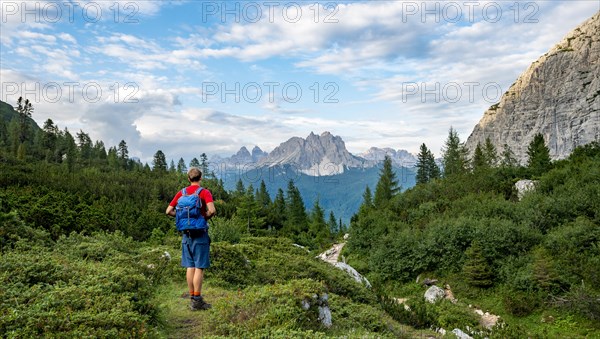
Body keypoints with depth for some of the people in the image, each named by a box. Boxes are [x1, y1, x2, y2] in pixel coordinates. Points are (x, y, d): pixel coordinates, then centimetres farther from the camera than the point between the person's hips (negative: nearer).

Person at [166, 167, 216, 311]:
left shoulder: (181, 193, 7)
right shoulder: (205, 192, -9)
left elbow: (169, 211, 6)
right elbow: (212, 210, -23)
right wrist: (205, 217, -4)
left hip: (186, 233, 5)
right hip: (200, 233, -5)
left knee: (190, 266, 10)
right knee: (199, 267, -1)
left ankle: (193, 298, 17)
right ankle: (197, 300, 2)